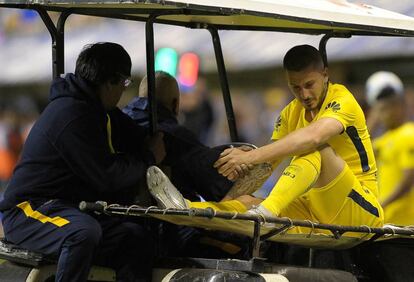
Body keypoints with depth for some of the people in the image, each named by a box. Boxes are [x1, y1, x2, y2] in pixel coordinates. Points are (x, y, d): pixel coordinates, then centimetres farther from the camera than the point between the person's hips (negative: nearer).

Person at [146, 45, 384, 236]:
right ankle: (185, 208, -41)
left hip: (362, 210, -6)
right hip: (315, 209, 7)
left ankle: (265, 212, -47)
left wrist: (252, 156, -40)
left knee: (319, 148, -31)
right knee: (246, 202, -15)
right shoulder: (292, 113, 13)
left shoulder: (342, 101, -11)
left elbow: (313, 137, -32)